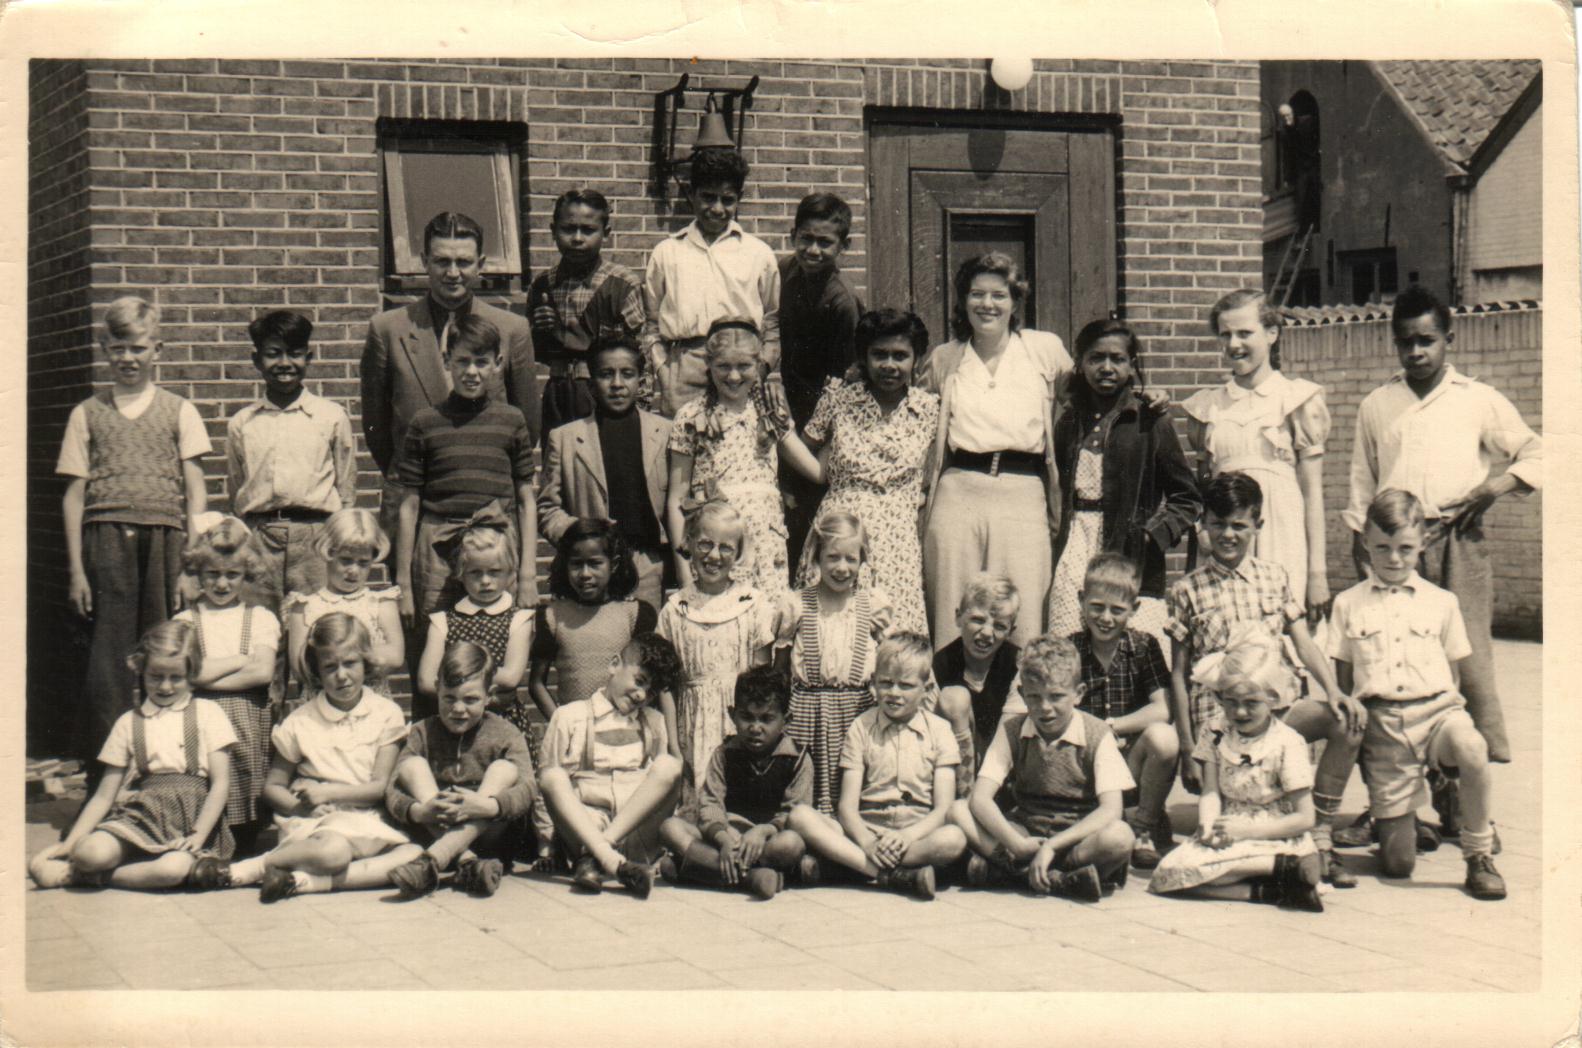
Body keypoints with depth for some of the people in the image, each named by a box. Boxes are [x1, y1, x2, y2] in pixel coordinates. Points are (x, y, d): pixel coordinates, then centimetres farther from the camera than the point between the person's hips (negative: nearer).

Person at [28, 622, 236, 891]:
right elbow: (104, 797, 12)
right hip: (142, 815, 1)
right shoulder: (129, 722, 13)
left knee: (173, 869, -36)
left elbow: (220, 784, 1)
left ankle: (79, 874, -17)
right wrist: (69, 843, 1)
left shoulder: (208, 714, 7)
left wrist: (197, 836, -11)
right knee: (92, 852, -34)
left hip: (190, 821, -1)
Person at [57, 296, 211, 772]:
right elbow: (74, 494, 10)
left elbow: (195, 491, 7)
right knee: (108, 657, -5)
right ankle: (104, 770, -1)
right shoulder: (87, 414, 12)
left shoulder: (179, 411, 11)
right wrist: (76, 569, 3)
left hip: (164, 539, 0)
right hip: (105, 540, 0)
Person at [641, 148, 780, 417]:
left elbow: (774, 323, 15)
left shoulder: (759, 253, 14)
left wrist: (761, 367, 1)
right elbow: (650, 323, 17)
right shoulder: (666, 252, 16)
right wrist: (661, 369, 4)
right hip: (682, 373, 0)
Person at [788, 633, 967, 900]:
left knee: (954, 839, -35)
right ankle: (894, 877, -34)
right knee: (801, 815, -25)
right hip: (866, 830, 1)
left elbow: (944, 808, -2)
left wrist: (907, 836, -21)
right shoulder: (861, 728, 8)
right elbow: (847, 807, -1)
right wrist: (868, 844, -21)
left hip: (920, 833, -1)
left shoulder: (938, 730, 7)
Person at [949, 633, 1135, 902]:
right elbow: (980, 798, -12)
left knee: (1120, 836, -35)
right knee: (958, 812, -21)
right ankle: (1058, 879, -29)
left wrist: (1052, 846, -29)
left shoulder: (1097, 735, -8)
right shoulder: (1011, 730, -1)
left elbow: (1111, 810, -19)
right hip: (1025, 831, 3)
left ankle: (1003, 870, -30)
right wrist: (1017, 844, -29)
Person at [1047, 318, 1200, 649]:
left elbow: (1187, 498, 5)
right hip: (1073, 554, 4)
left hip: (1130, 560, -3)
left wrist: (1153, 533, -7)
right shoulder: (1069, 424, 14)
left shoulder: (1150, 422, 1)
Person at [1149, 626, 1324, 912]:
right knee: (1167, 871, -27)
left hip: (1273, 839, -6)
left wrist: (1246, 830, -17)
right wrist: (1207, 826, -24)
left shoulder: (1288, 743, -6)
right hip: (1227, 838, 6)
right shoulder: (1216, 735, 9)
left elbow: (1305, 818, -8)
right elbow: (1210, 792, -1)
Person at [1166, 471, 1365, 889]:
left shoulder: (1274, 577, 11)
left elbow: (1304, 643, 6)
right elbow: (1178, 674, 2)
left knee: (1349, 719, -25)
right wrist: (1188, 752, -3)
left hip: (1276, 708, 3)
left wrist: (1333, 690, -15)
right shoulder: (1187, 591, 3)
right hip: (1216, 720, -3)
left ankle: (1320, 836, -16)